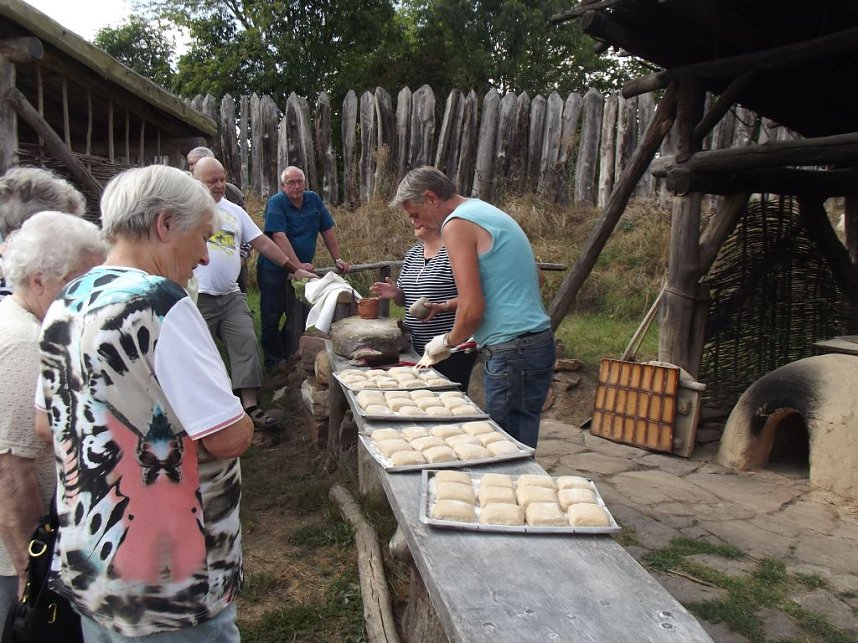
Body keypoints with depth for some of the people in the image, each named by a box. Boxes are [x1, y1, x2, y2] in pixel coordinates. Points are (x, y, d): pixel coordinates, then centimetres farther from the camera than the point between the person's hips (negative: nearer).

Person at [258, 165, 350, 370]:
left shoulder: (314, 200, 5)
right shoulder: (276, 203, -12)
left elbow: (327, 231, 9)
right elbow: (279, 237, -22)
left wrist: (338, 260, 4)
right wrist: (297, 265, -29)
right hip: (274, 270, -5)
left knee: (301, 318, 7)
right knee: (272, 318, 2)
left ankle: (290, 358, 22)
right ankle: (274, 364, 14)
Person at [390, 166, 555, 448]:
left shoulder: (457, 224, -11)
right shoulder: (489, 212, 17)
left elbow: (472, 310, -18)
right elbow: (536, 278, 23)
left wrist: (448, 341, 2)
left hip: (512, 353, -10)